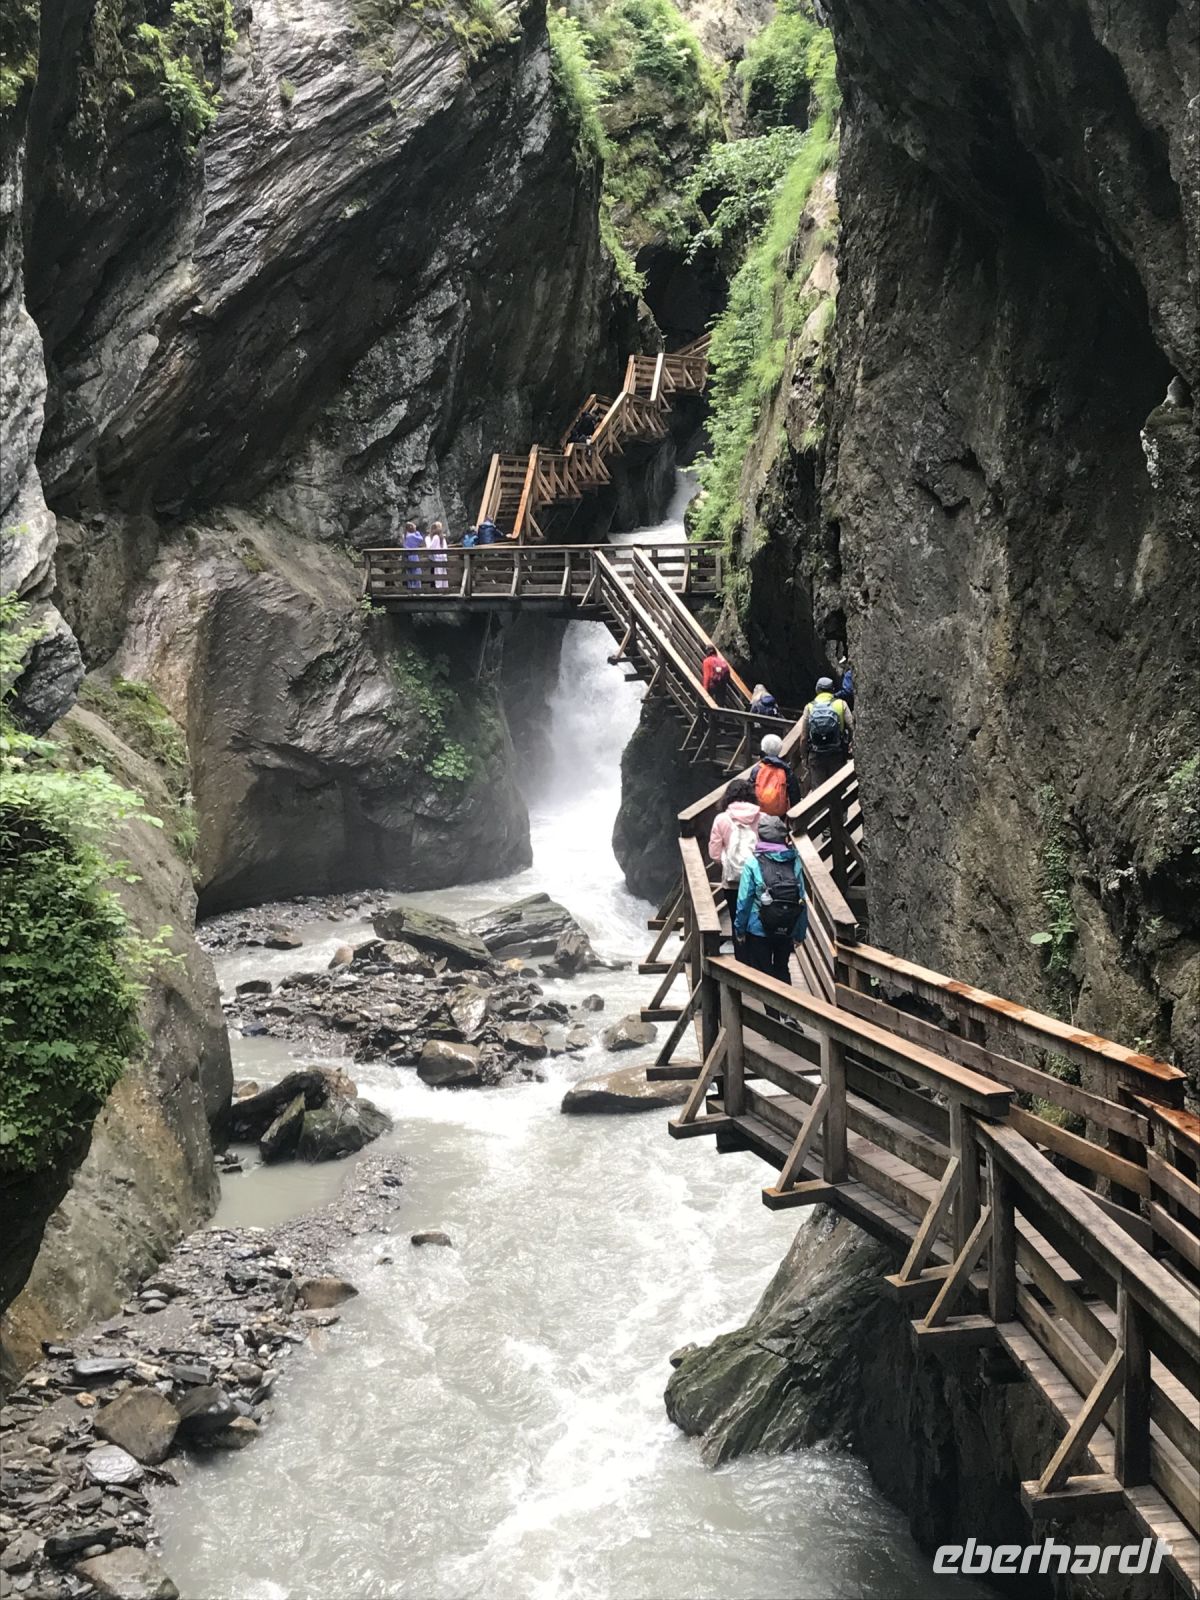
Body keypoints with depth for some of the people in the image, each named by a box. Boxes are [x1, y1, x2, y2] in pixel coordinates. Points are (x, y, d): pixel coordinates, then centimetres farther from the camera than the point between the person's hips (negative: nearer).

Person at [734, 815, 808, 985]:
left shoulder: (753, 863, -11)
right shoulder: (795, 862, -4)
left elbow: (744, 899, -10)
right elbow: (803, 900, -4)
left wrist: (740, 928, 2)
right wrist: (800, 933, 6)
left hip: (759, 929, -3)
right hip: (787, 931, 3)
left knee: (762, 973, 10)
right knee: (782, 971, 21)